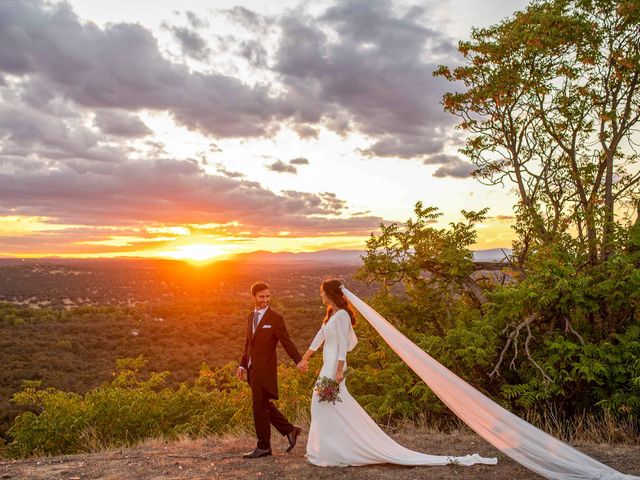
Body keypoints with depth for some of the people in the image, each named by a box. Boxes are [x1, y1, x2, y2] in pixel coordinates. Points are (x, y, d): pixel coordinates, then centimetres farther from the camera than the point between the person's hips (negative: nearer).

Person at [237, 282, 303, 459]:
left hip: (265, 369, -7)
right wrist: (242, 365, 14)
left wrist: (298, 360, -24)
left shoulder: (275, 319, -10)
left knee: (260, 407, 0)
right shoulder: (251, 317, 12)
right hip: (252, 369, 7)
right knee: (265, 405, 14)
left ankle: (263, 447, 13)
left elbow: (287, 342, -14)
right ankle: (290, 430, 27)